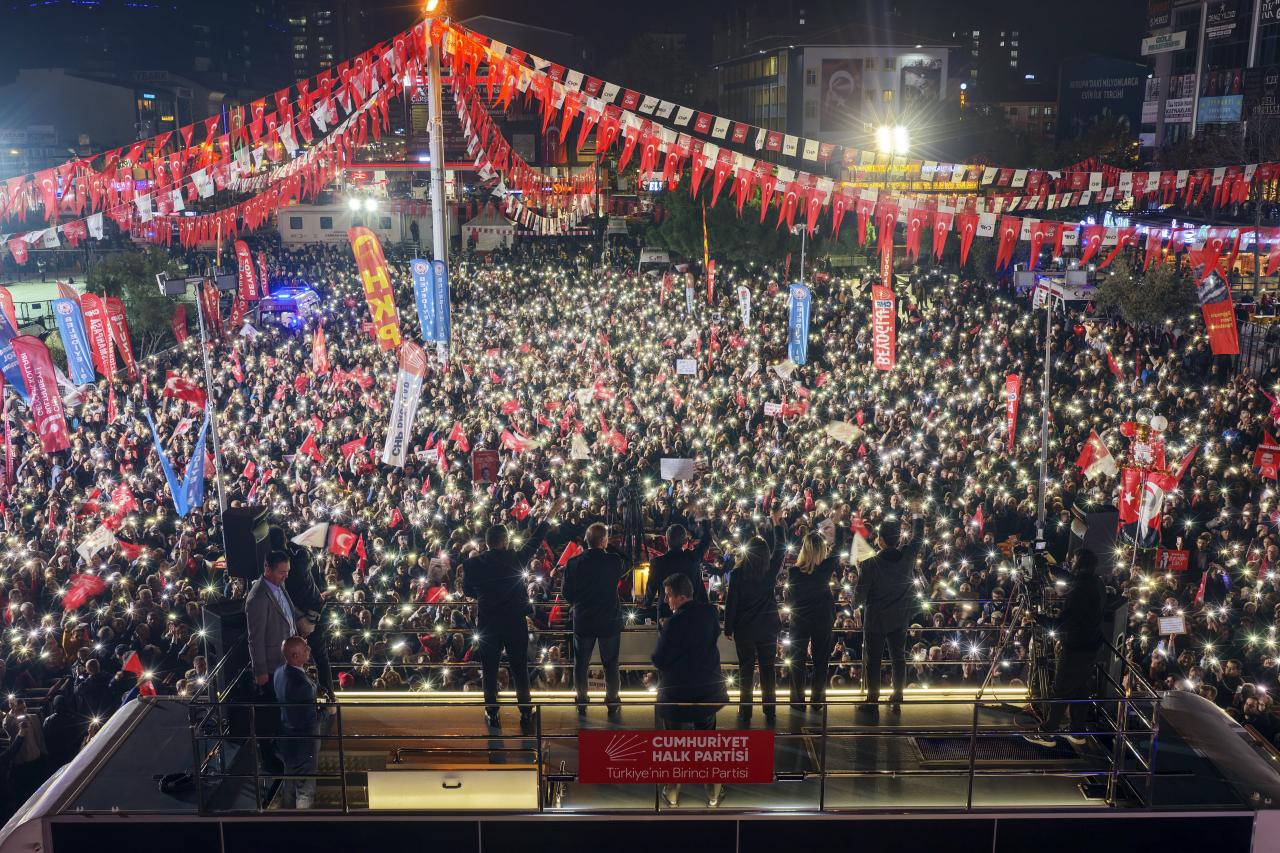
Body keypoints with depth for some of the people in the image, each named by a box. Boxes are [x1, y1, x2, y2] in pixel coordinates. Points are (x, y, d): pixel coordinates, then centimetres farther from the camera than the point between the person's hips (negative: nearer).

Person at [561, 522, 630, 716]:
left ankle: (581, 702, 22)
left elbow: (566, 591, -2)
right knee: (611, 663, 12)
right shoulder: (614, 560, -14)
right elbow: (627, 565, 10)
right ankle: (613, 702, 21)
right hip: (610, 620, -1)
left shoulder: (574, 563, -10)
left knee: (581, 663, 14)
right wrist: (611, 549, 11)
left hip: (582, 620, 1)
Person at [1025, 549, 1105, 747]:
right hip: (1091, 647, 8)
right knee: (1081, 689, 16)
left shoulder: (1078, 592, -26)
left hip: (1074, 650, -8)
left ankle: (1047, 734, 7)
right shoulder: (1097, 585, 0)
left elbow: (1059, 624, -23)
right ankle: (1078, 733, 24)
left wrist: (1036, 617, -12)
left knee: (1061, 691, 0)